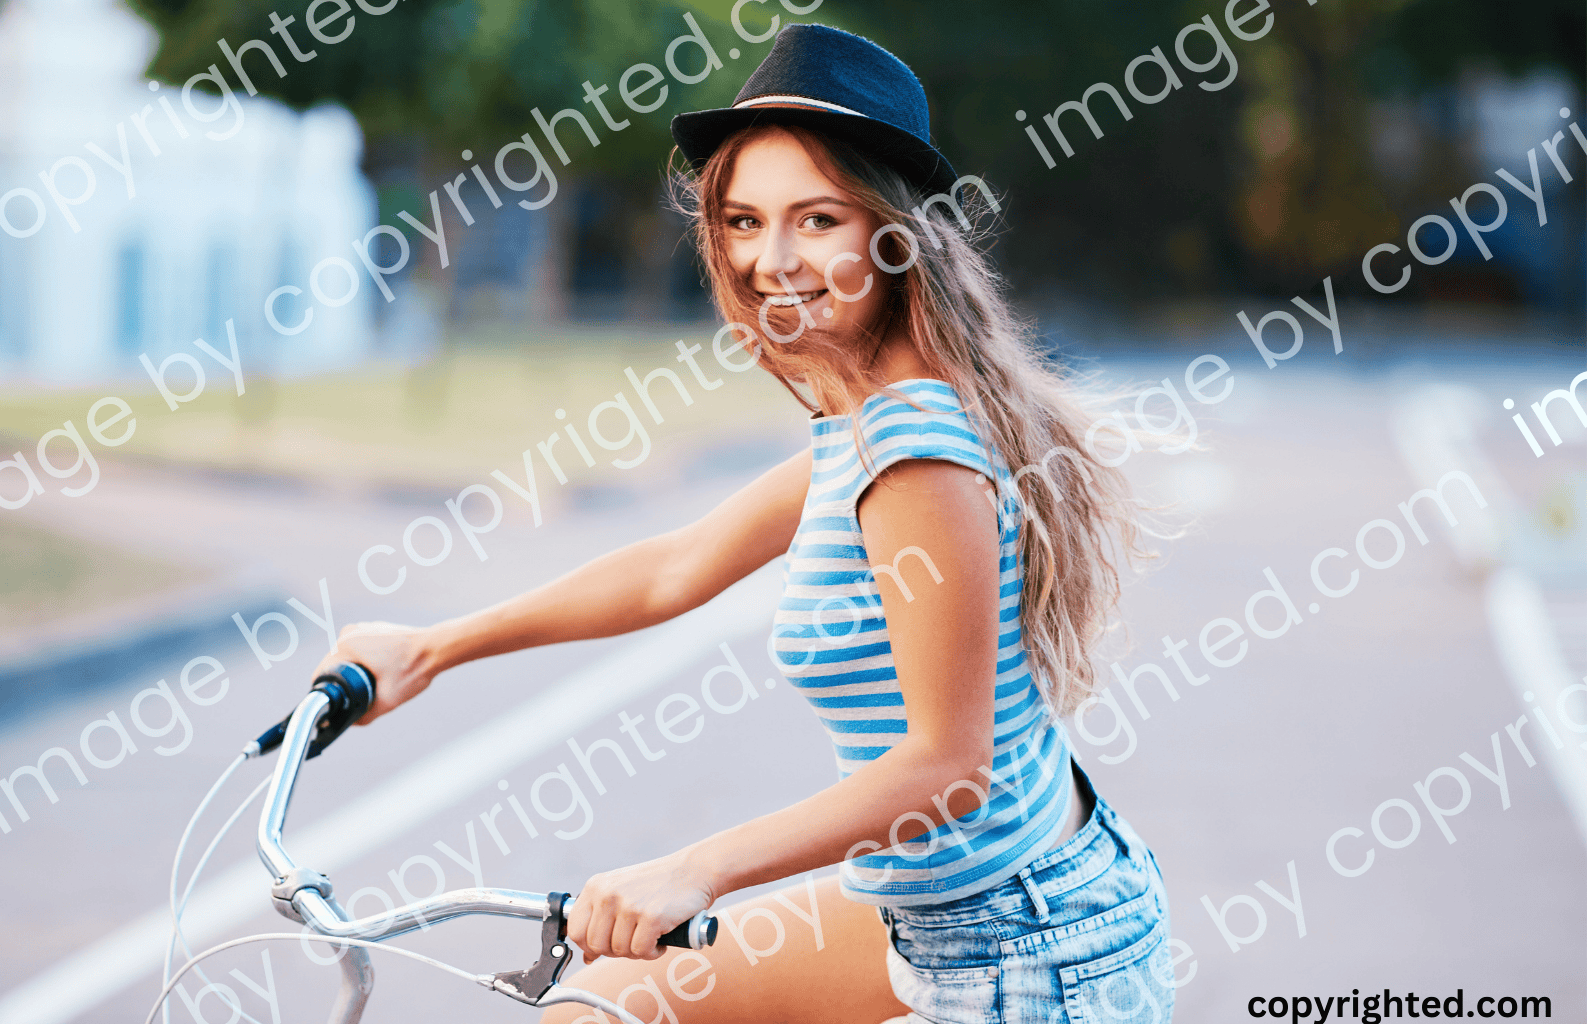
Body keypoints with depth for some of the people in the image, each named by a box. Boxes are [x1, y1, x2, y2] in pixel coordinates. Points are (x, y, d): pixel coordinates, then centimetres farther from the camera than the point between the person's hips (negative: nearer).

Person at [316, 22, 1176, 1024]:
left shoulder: (918, 450, -22)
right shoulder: (859, 423, 7)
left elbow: (947, 766, -24)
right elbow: (676, 569, 18)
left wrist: (695, 871, -30)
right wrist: (433, 647, 23)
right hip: (944, 926, 9)